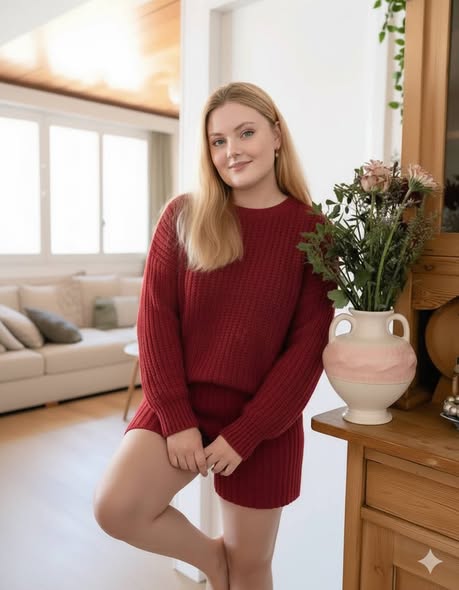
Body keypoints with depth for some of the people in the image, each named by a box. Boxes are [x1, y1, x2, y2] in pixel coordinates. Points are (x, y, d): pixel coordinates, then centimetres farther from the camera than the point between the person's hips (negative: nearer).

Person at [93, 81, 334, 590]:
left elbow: (308, 346, -9)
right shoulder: (182, 216, -2)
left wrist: (244, 435, -13)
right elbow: (155, 316, -5)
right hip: (179, 404, 2)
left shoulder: (312, 231, -6)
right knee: (115, 508, -16)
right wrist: (176, 417, -12)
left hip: (264, 419, -1)